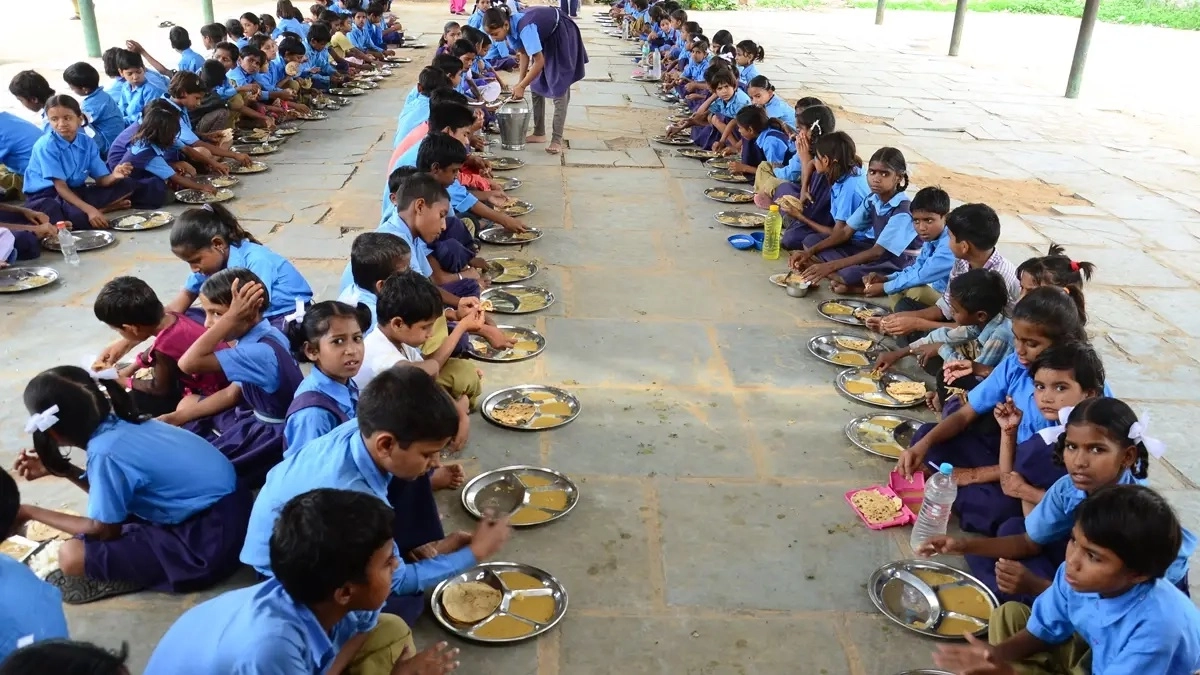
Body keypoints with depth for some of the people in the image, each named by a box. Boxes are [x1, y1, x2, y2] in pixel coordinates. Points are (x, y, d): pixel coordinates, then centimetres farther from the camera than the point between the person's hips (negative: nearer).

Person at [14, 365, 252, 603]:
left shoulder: (106, 453, -20)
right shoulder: (119, 424, 3)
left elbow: (103, 529, -5)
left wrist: (31, 512, 5)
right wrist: (60, 469, 17)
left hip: (210, 537, -9)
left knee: (71, 556, -11)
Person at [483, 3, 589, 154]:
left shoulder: (525, 28, -38)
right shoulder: (511, 27, -14)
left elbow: (539, 61, -34)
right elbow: (524, 53, 0)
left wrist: (522, 86, -26)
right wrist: (521, 82, -8)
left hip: (562, 35, -8)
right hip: (544, 36, 8)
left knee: (559, 89, -13)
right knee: (536, 85, 7)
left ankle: (557, 140, -16)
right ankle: (539, 133, 16)